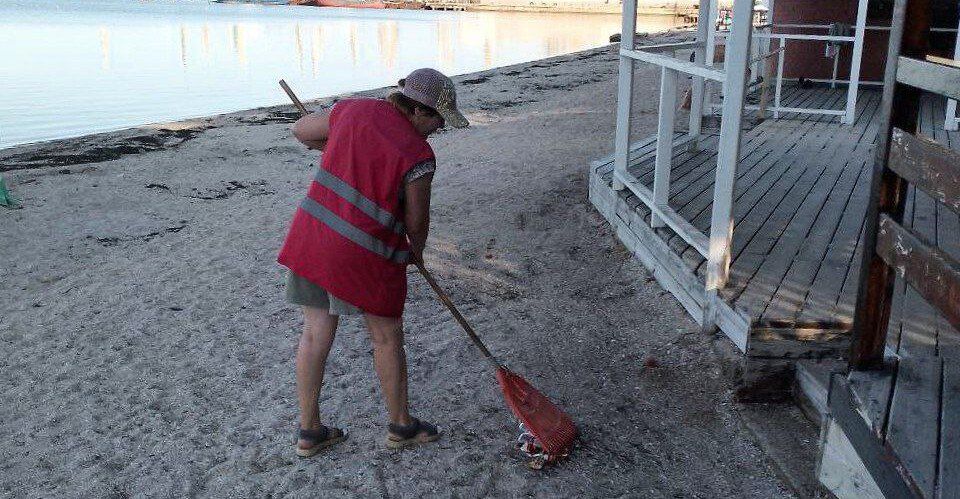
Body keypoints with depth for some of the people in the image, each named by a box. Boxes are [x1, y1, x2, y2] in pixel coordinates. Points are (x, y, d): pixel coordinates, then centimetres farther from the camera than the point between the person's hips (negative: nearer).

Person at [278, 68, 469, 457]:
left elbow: (301, 131, 17)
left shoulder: (354, 109, 3)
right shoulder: (418, 156, -13)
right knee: (387, 337, 13)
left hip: (311, 234, 6)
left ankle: (309, 432, 27)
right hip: (364, 255, -6)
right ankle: (400, 426, 30)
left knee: (315, 334, 14)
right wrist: (416, 251, 18)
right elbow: (416, 220, -3)